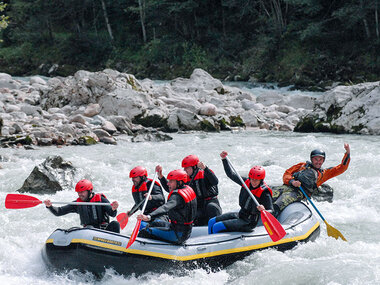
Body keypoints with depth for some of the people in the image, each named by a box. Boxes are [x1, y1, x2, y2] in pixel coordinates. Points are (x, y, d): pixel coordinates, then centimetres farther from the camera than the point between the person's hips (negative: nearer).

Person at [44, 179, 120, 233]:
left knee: (115, 224, -27)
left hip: (104, 231, -1)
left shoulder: (100, 199, 2)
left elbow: (112, 214, -9)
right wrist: (49, 206, -10)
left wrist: (113, 209, -32)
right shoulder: (77, 204, 10)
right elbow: (58, 212, 10)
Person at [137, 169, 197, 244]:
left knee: (145, 232, -13)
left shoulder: (177, 196, -23)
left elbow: (166, 208, -42)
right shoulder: (188, 189, 6)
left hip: (178, 235, -10)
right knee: (155, 223, 26)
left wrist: (149, 217, -54)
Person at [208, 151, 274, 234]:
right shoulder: (247, 182, -2)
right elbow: (231, 174, 6)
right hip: (240, 215, 8)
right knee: (211, 222, 7)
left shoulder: (264, 193, -21)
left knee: (217, 227, -18)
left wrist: (263, 210, -44)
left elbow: (270, 211, -22)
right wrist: (224, 159, -1)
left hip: (249, 222, -8)